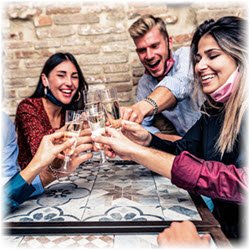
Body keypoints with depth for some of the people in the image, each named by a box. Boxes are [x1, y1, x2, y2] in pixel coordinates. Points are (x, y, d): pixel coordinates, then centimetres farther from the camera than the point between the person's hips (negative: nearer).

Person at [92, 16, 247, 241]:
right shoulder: (215, 111, 1)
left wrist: (136, 151, -33)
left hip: (241, 232, -4)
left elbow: (241, 182, -34)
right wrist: (147, 141, -17)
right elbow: (180, 152, 5)